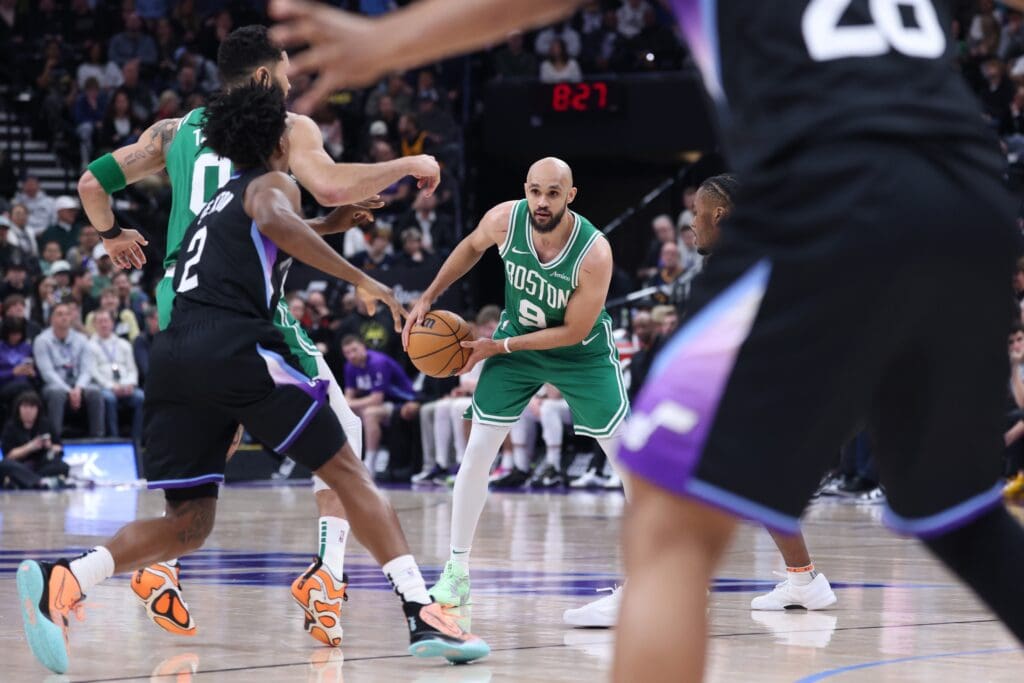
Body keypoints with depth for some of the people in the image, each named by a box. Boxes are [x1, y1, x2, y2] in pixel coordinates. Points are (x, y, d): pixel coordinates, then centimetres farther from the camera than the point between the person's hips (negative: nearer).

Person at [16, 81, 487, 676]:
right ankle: (423, 615, -4)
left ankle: (61, 582, -17)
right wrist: (359, 278, -14)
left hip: (174, 356, 6)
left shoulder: (215, 204, 33)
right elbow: (274, 222, -14)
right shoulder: (273, 184, 9)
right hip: (236, 347, -6)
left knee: (188, 526, 7)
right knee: (349, 472, 5)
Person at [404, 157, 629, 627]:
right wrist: (429, 298, 2)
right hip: (515, 343, 3)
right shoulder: (505, 219, -22)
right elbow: (472, 247, 4)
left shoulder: (594, 252, -32)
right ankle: (456, 572, 9)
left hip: (582, 353, -3)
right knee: (476, 453, -1)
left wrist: (498, 347, -21)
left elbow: (574, 331, -24)